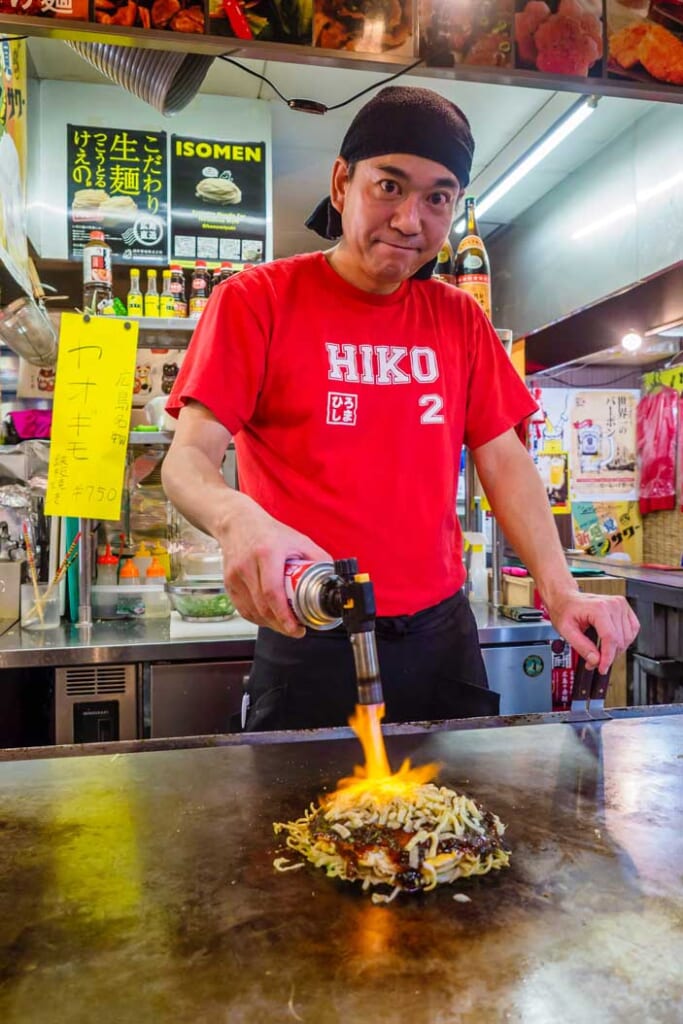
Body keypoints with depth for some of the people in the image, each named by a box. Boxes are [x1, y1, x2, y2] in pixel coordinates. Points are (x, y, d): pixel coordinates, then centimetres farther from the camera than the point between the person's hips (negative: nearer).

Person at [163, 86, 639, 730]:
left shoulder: (460, 319, 9)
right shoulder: (255, 301, -4)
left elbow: (504, 462, 7)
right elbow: (188, 460, -11)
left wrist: (560, 590, -8)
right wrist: (237, 518, -35)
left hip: (442, 635, 5)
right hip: (310, 640, -4)